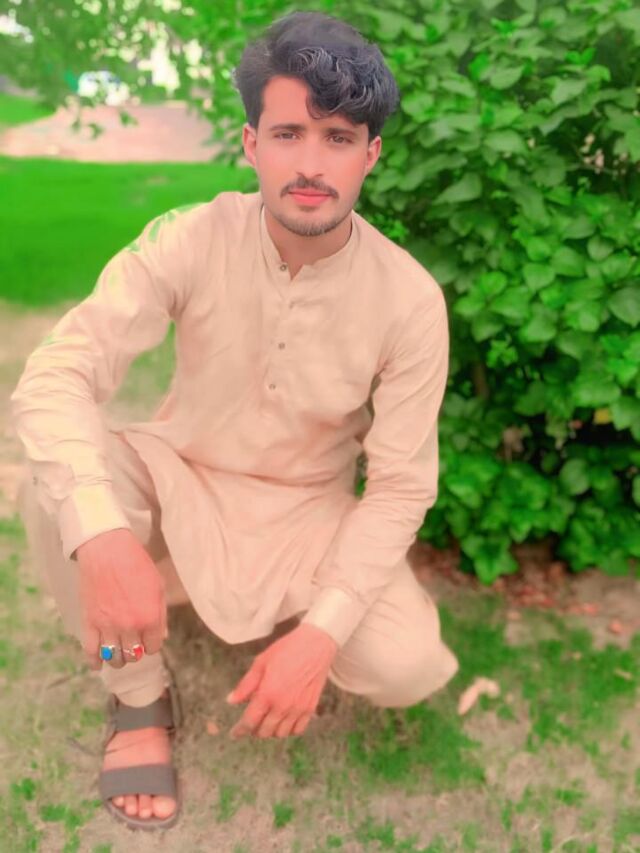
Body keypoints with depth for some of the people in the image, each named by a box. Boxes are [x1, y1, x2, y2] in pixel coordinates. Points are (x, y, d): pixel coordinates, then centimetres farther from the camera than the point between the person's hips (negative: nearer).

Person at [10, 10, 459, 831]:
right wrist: (102, 536, -45)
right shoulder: (190, 241, -20)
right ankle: (138, 695, -6)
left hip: (308, 512, 0)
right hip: (182, 483, 0)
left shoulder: (409, 298, -19)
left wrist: (319, 635, -27)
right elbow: (54, 374, -27)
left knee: (411, 667, -22)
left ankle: (285, 616, 13)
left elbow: (402, 486, -16)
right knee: (53, 481, -30)